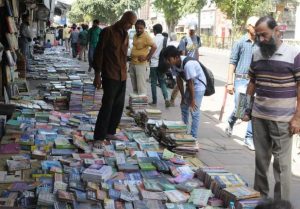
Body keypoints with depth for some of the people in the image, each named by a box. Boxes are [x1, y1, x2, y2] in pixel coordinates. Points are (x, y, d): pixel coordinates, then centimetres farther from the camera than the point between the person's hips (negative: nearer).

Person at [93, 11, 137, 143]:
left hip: (122, 76, 7)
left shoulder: (125, 34, 12)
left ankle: (110, 132, 22)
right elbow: (99, 53, -10)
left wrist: (124, 72, 15)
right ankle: (99, 137, -1)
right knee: (107, 106, -7)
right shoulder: (108, 32, -10)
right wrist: (97, 74, -13)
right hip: (110, 76, -7)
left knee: (119, 106, 10)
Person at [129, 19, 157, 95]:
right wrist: (131, 56, 15)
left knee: (141, 85, -6)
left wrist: (147, 58, -20)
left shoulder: (146, 36, -13)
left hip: (140, 64, -8)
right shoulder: (135, 36, 12)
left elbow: (154, 46, -21)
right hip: (132, 63, 8)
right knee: (134, 84, 16)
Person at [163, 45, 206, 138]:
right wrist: (183, 96, 2)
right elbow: (179, 80, -1)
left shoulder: (188, 64, -34)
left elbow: (191, 83, -27)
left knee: (194, 111, -8)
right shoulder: (174, 64, -10)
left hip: (199, 85, -8)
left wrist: (192, 100, -19)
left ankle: (193, 136, 0)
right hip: (190, 84, 9)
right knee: (184, 107, 16)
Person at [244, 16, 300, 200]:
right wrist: (246, 107, 10)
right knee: (260, 158, 15)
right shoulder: (256, 54, 6)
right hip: (258, 116, 5)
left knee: (281, 162, 3)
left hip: (282, 119, -5)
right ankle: (259, 195, 29)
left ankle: (281, 202, 14)